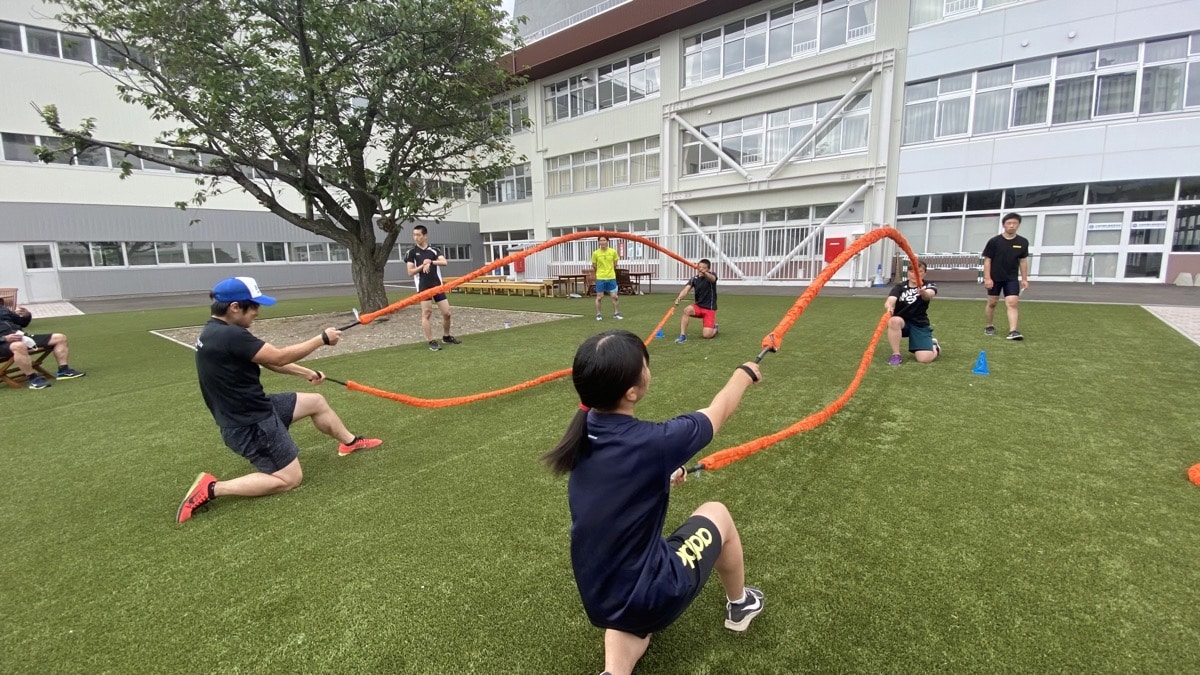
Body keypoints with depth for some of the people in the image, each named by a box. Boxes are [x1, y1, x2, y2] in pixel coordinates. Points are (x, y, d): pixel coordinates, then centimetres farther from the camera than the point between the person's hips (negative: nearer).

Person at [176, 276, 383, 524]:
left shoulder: (217, 331, 5)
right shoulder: (230, 336, -28)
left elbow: (268, 360, 11)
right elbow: (279, 357, -22)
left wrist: (307, 372, 14)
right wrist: (322, 338, -12)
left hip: (254, 408, 10)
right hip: (250, 424, -10)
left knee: (317, 402, 20)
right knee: (289, 479, 1)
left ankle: (350, 442, 39)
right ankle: (212, 488, 2)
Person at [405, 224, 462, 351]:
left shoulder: (434, 250, 8)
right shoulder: (411, 252, 2)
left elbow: (444, 262, -9)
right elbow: (410, 272, -3)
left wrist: (430, 262, -22)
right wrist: (423, 265, -15)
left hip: (437, 285, 3)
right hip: (423, 287, -3)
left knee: (447, 313, 4)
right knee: (427, 313, -4)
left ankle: (446, 337, 24)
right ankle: (431, 342, 3)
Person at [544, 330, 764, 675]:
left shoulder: (583, 436, -8)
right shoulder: (651, 441, -27)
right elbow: (718, 411, -7)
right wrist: (745, 373, 12)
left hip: (599, 599, 5)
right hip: (652, 595, -5)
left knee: (633, 625, 40)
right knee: (716, 513, 19)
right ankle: (739, 606, 41)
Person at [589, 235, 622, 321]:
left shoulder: (613, 251, -2)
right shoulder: (595, 253, -5)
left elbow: (615, 264, 10)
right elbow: (594, 266, 5)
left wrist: (609, 271, 10)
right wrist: (600, 271, 6)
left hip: (611, 277, 1)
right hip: (600, 278, -1)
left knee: (614, 296, 2)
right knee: (599, 297, 3)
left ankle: (616, 313, 16)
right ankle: (598, 314, 15)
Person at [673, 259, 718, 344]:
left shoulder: (712, 276, -9)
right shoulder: (694, 279, -1)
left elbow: (712, 278, -36)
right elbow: (686, 289, -17)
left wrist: (703, 272, -59)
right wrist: (679, 298, -40)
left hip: (709, 308, -3)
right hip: (698, 306, 3)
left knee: (707, 335, -16)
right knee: (686, 310, -33)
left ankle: (714, 328, 21)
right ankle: (682, 335, -24)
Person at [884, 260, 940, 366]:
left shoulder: (929, 286, -4)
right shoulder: (900, 286, -3)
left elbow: (929, 295, -30)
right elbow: (889, 301, -23)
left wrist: (923, 292, -56)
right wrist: (889, 307, -49)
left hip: (920, 324, 0)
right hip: (901, 322, 0)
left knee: (925, 358, -17)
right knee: (894, 321, -37)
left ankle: (934, 346, 22)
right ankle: (896, 355, -20)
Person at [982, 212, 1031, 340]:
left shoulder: (1023, 242, 3)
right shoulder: (994, 241, -7)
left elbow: (1023, 261, 9)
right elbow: (987, 260, -6)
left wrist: (1024, 279, 7)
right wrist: (987, 278, -12)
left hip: (1012, 278, 2)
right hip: (995, 278, -2)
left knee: (1012, 303, -9)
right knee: (992, 303, 8)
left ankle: (1013, 331, -14)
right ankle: (989, 326, 25)